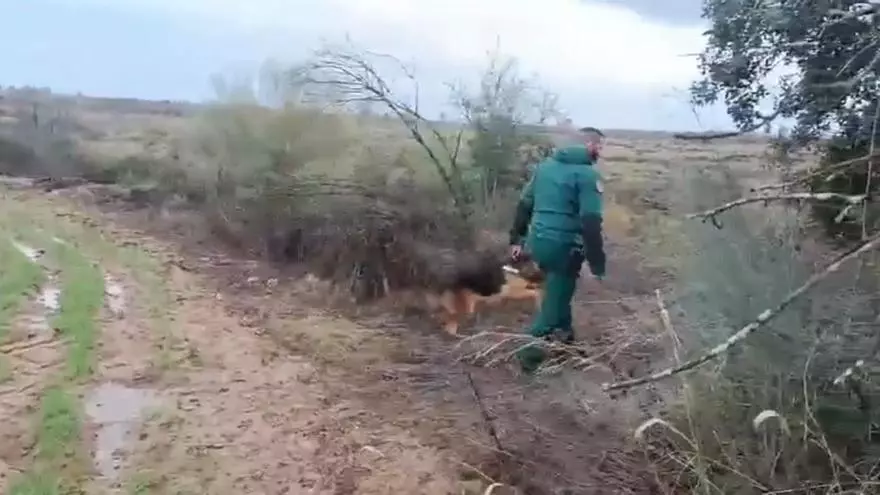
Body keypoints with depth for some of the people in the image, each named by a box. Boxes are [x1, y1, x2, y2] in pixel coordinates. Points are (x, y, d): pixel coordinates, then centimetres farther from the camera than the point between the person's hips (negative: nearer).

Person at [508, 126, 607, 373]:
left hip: (537, 241, 8)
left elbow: (524, 204, 13)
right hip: (564, 246, -8)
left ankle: (565, 338, 41)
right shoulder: (588, 174, -11)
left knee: (559, 292, 27)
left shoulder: (546, 164, 12)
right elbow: (591, 222, -19)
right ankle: (529, 353, 9)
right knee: (554, 301, 5)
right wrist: (597, 263, -15)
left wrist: (516, 239, 19)